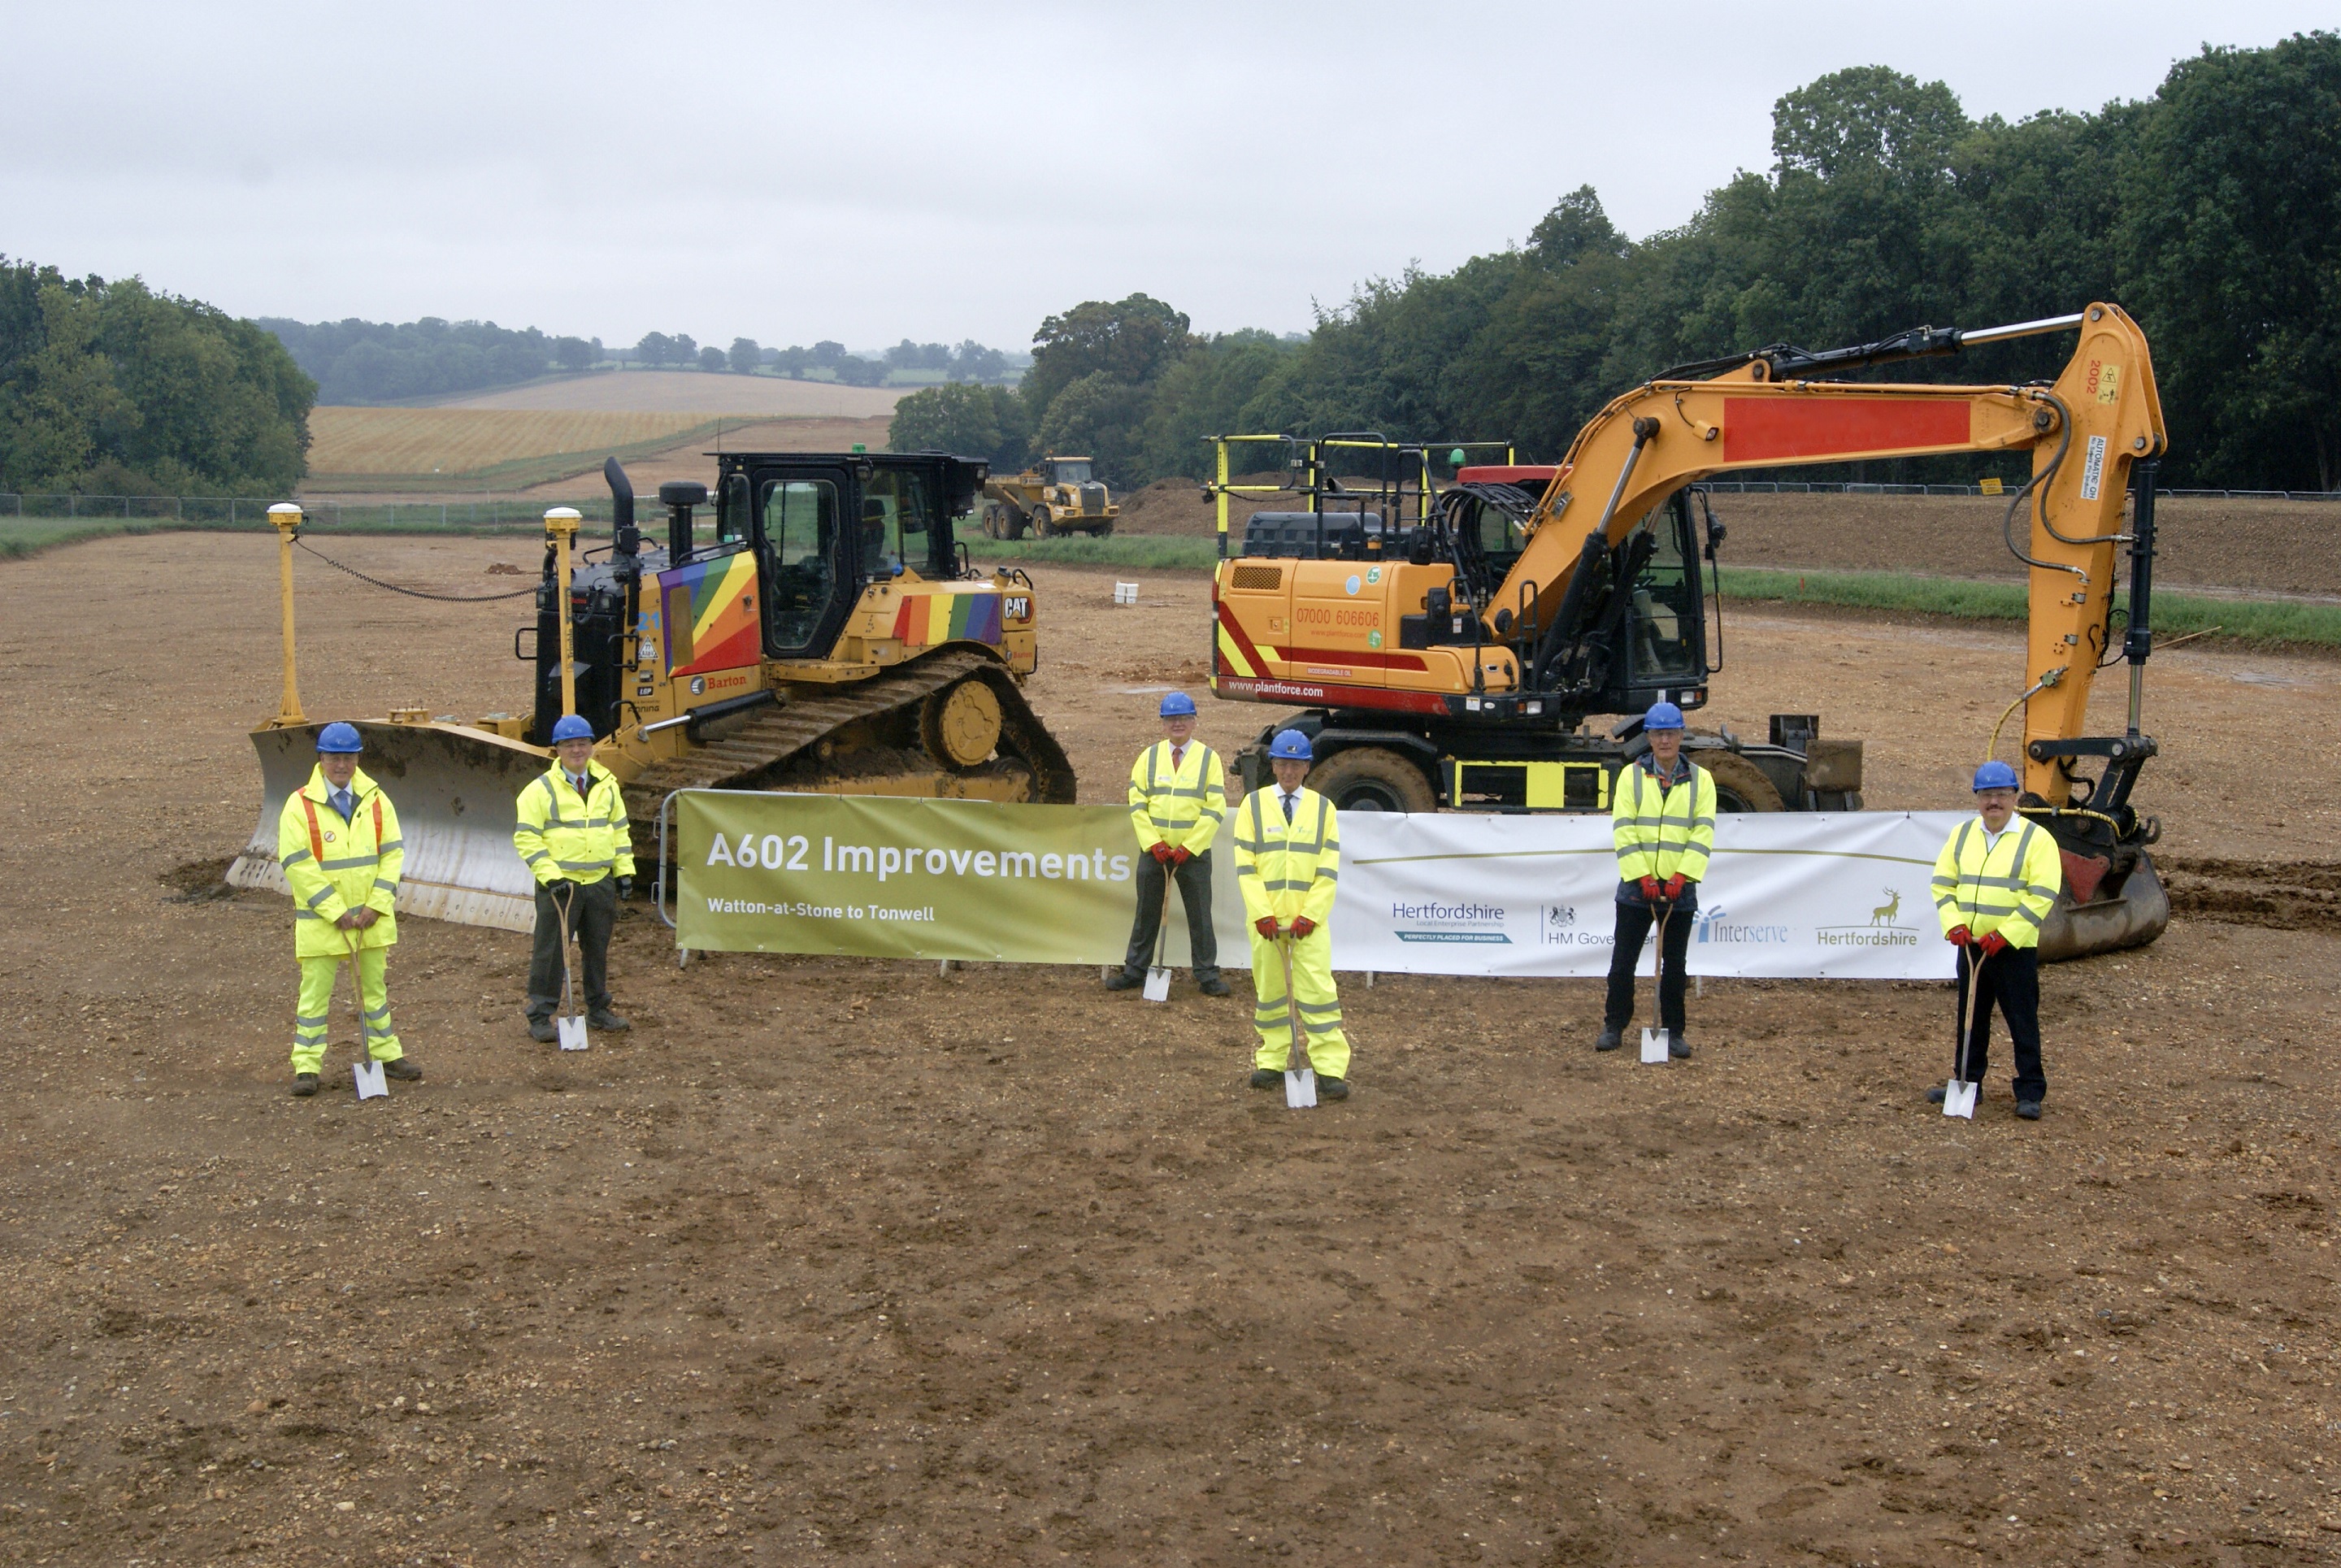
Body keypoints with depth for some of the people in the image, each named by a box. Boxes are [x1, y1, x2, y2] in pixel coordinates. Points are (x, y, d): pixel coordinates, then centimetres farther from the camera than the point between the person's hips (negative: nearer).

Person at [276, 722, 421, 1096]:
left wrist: (377, 906, -8)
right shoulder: (300, 805, -9)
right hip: (320, 921, -4)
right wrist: (336, 911, -16)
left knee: (375, 987, 15)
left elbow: (393, 852, 3)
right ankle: (306, 1067, 6)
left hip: (372, 917, 4)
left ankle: (387, 1054, 26)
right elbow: (297, 864, -13)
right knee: (315, 992, 0)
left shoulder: (376, 800, 3)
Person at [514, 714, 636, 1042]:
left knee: (598, 949, 14)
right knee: (550, 951, -2)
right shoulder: (541, 789, -7)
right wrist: (549, 875, -17)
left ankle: (598, 1010, 26)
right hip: (559, 884, -5)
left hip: (600, 882, 5)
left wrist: (624, 870, 10)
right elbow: (526, 837, -9)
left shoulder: (607, 785, 9)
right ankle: (540, 1017, 5)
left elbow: (619, 829, 17)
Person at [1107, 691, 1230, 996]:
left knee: (1199, 916, 3)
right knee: (1146, 914, 10)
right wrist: (1154, 843, -8)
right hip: (1152, 852, 2)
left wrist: (1189, 847, -12)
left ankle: (1207, 975, 12)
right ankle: (1135, 970, 19)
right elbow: (1137, 804, 3)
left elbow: (1215, 810, -6)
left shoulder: (1208, 758, -1)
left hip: (1194, 854, -2)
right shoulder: (1149, 757, 6)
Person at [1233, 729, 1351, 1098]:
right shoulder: (1253, 805, 4)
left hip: (1309, 918, -1)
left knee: (1318, 991, -7)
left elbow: (1328, 870, 2)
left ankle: (1331, 1070, -5)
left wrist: (1310, 915, -9)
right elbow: (1245, 866, -1)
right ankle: (1272, 1061, 20)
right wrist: (1262, 914, -11)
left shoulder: (1323, 809, 5)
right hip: (1265, 918, 1)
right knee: (1269, 991, 9)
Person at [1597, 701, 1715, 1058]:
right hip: (1635, 885, -1)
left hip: (1680, 888, 1)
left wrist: (1681, 876, -13)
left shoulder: (1700, 779, 4)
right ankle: (1614, 1026, 15)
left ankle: (1673, 1032, 17)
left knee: (1674, 964, 7)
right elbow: (1623, 830, -5)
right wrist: (1642, 876, -13)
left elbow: (1703, 833, -2)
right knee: (1623, 961, 4)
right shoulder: (1631, 775, 1)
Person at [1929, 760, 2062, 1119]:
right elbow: (1943, 883, 10)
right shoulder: (1962, 835, 10)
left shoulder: (2036, 839, -6)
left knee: (2022, 1022, 0)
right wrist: (1954, 923, -6)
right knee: (1971, 1018, 14)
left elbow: (2042, 895, -12)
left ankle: (2031, 1092, 6)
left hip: (2016, 948, -5)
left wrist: (2005, 934, -18)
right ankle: (1967, 1081, 25)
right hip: (1970, 946, 5)